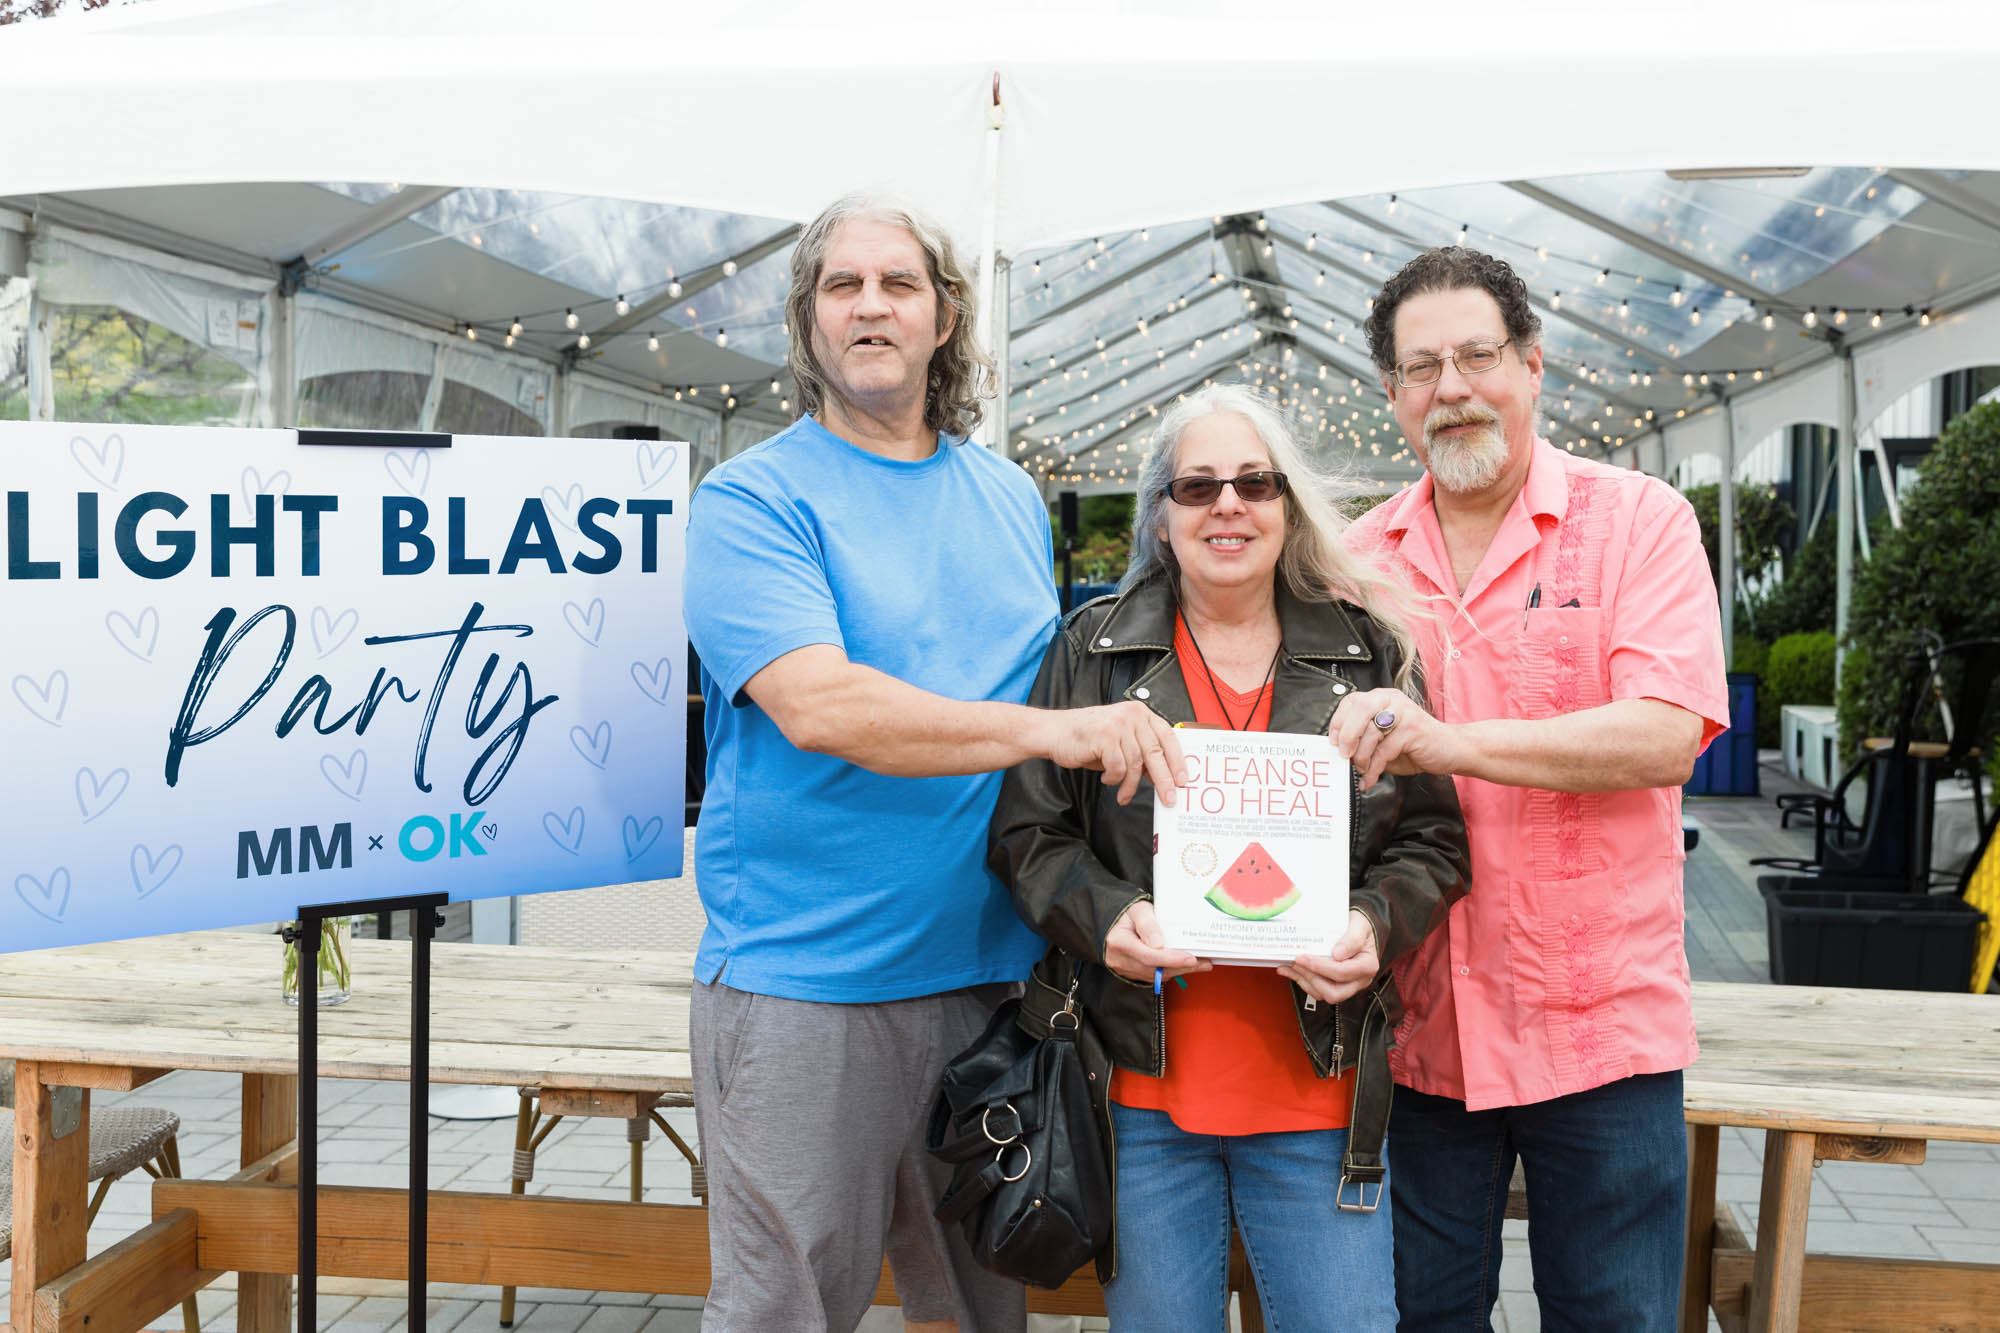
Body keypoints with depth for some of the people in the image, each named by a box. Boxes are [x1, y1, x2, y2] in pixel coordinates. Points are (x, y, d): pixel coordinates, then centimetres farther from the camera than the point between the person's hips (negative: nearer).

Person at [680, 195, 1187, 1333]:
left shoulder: (1014, 501, 13)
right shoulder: (755, 499, -6)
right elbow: (816, 704, -21)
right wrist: (1050, 729, -26)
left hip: (991, 972, 6)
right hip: (805, 985, -5)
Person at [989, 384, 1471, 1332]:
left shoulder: (1368, 653, 8)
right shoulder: (1093, 649, 6)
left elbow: (1433, 838, 9)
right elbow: (1027, 833, 4)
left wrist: (1378, 925, -12)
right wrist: (1105, 917, -15)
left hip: (1317, 1087, 1)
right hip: (1145, 1084, 0)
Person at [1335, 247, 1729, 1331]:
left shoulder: (1638, 521, -4)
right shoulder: (1357, 557, 7)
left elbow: (1665, 740, -17)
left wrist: (1449, 740, -28)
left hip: (1599, 1025, -3)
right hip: (1415, 1026, 3)